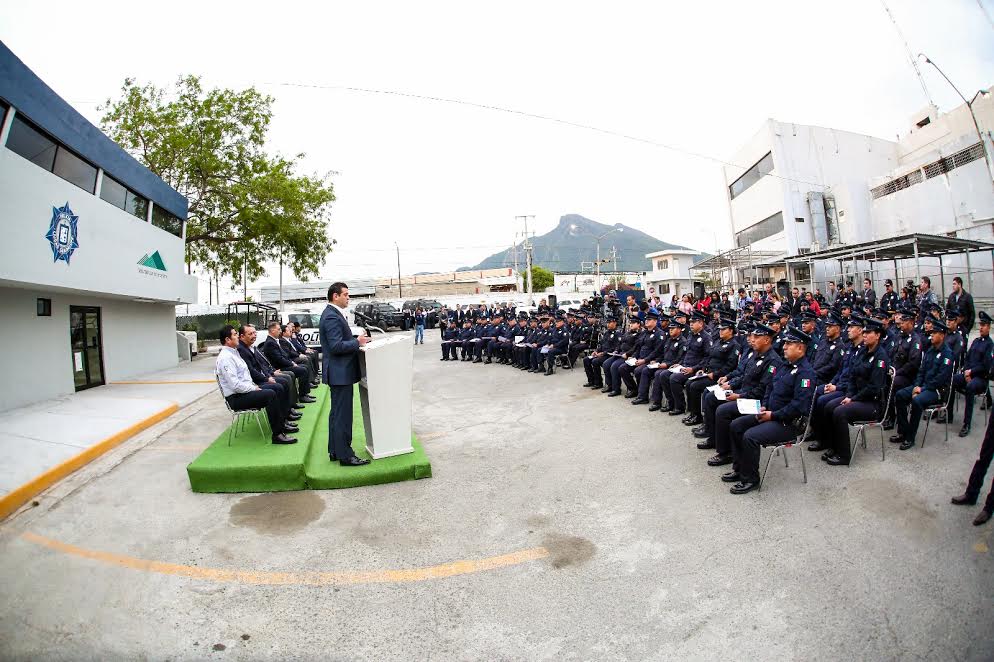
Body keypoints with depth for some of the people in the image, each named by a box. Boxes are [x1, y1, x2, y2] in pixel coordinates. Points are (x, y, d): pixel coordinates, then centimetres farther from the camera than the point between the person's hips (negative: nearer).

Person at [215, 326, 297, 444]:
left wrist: (253, 385, 7)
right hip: (236, 398, -10)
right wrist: (253, 389, -15)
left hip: (244, 390, 10)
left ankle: (282, 423, 10)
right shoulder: (225, 357, -18)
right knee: (270, 395, -23)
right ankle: (277, 435, -20)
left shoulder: (233, 352, 13)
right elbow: (235, 385, -25)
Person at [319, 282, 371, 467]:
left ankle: (335, 451, 29)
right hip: (340, 373, -11)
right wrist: (357, 343, -16)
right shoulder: (332, 316, -19)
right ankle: (345, 455, 5)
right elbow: (336, 346, -25)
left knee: (336, 413, 18)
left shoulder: (333, 314, 14)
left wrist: (356, 340, 9)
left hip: (339, 372, 11)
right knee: (342, 415, -3)